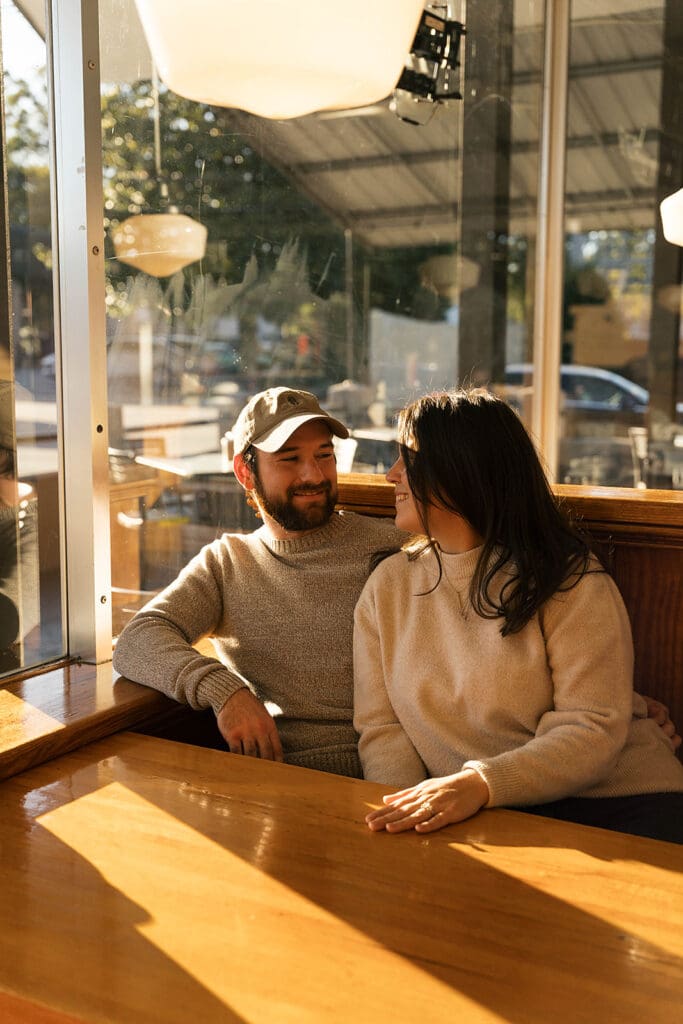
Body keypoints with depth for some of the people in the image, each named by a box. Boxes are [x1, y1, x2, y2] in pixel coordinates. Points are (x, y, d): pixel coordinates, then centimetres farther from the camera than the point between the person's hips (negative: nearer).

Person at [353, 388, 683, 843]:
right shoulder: (387, 586, 10)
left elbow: (594, 728, -11)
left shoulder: (571, 580, -3)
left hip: (613, 803, -2)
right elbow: (381, 729, 6)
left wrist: (480, 782, -26)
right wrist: (406, 810, -15)